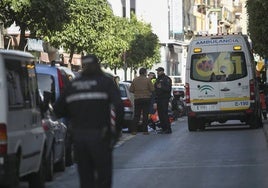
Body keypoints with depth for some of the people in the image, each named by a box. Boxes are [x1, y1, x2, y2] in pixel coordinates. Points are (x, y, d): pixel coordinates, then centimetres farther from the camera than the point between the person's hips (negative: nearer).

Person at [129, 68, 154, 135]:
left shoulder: (135, 80, 3)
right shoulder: (147, 80, -5)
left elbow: (131, 90, 3)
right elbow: (152, 89, -6)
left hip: (137, 99, 3)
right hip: (146, 98, -3)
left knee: (136, 115, 6)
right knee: (145, 115, 1)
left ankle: (134, 130, 1)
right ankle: (145, 130, -1)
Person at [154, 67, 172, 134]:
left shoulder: (166, 79, -5)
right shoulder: (158, 79, 21)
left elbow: (168, 89, -17)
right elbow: (155, 88, 28)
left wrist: (161, 87, -31)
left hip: (164, 99, -9)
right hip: (159, 99, 9)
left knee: (164, 114, -12)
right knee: (160, 114, 6)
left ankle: (168, 129, -11)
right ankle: (163, 129, 11)